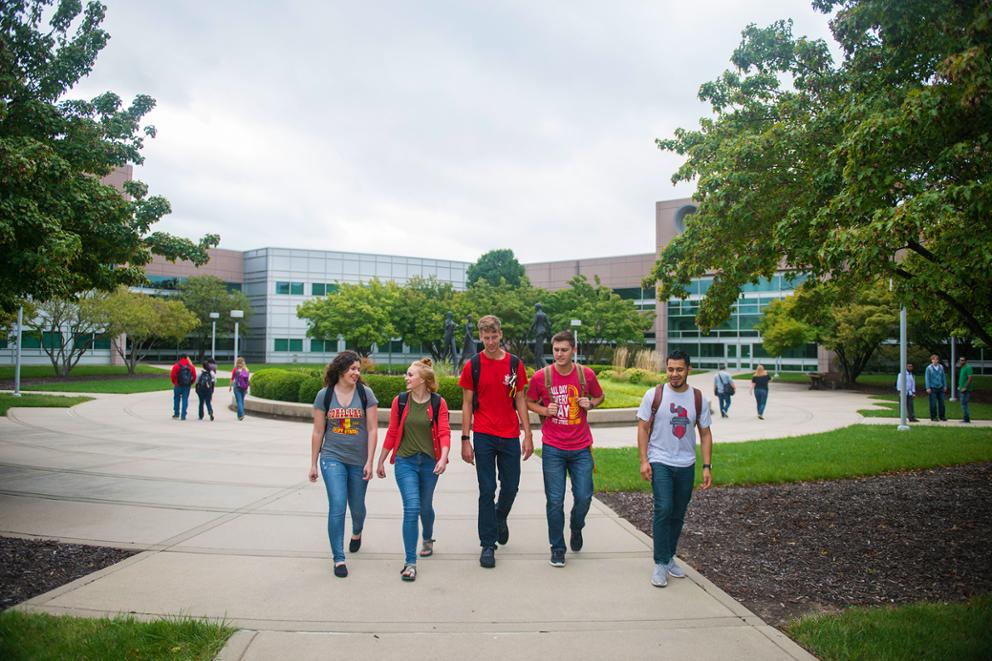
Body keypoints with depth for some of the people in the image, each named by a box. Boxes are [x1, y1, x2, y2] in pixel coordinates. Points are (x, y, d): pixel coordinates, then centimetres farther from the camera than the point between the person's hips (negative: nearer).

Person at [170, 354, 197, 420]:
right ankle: (183, 416, 0)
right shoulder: (191, 366, 3)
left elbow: (172, 375, -10)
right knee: (185, 400, 4)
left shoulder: (177, 365, -5)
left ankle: (176, 414, 18)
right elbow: (194, 376, 1)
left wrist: (174, 382, 4)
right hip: (187, 386, 2)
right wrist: (191, 383, 11)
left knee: (176, 399, 14)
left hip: (178, 385, -2)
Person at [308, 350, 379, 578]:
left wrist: (369, 462, -8)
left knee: (357, 506, 13)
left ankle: (357, 532, 48)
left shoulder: (365, 393, -3)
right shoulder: (324, 395, 0)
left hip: (359, 461, 1)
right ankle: (338, 559, 0)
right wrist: (313, 464, 6)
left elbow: (372, 430, -4)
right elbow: (318, 432, 5)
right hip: (332, 458, 0)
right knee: (337, 506, -11)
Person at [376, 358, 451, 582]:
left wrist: (443, 457, -24)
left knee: (425, 506, 16)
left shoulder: (438, 403, -3)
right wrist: (381, 461, 10)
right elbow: (392, 433, 6)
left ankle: (428, 539, 48)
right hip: (406, 461, -1)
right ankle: (410, 563, -5)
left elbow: (444, 432, -8)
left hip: (429, 462, 1)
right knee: (411, 508, -12)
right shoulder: (400, 401, 0)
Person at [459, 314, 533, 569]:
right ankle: (487, 545, 11)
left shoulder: (515, 364, 3)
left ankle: (500, 517, 41)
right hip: (483, 437, -2)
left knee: (511, 487, 10)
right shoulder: (472, 365, -1)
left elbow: (520, 401, 7)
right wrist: (465, 439, -3)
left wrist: (528, 435, 2)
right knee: (487, 491, 1)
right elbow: (467, 404, 2)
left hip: (510, 436, 2)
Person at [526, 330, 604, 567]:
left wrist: (590, 403, -7)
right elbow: (529, 402, 10)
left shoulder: (586, 374, -2)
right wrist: (544, 410, -10)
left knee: (584, 497, 2)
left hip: (581, 448, 1)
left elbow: (599, 396, 15)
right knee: (555, 501, 2)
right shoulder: (541, 376, -5)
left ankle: (576, 528, 35)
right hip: (553, 448, -1)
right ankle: (557, 548, 19)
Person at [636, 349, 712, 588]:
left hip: (686, 464, 3)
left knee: (678, 514, 11)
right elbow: (643, 427, -3)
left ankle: (670, 557, 27)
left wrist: (707, 466, -1)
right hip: (660, 462, -3)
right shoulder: (654, 395, -6)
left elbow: (705, 434, 5)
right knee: (663, 509, -14)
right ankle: (661, 564, -5)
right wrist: (643, 460, -10)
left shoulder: (699, 399, 1)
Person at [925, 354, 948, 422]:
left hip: (940, 388, 3)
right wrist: (928, 388, -8)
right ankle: (933, 417, 7)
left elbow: (944, 377, 12)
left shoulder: (941, 367, 5)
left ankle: (942, 416, 17)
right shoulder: (929, 368, -5)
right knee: (933, 404, -1)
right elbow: (927, 378, -4)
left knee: (941, 403, 7)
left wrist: (945, 386, 9)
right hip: (933, 388, -3)